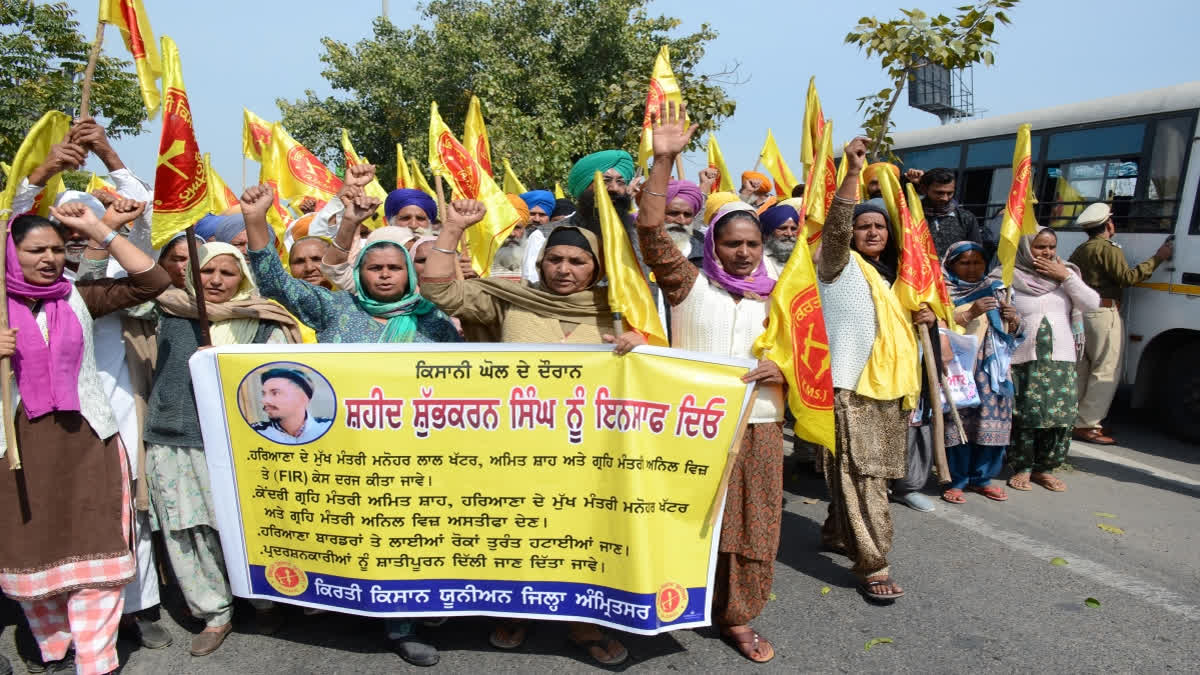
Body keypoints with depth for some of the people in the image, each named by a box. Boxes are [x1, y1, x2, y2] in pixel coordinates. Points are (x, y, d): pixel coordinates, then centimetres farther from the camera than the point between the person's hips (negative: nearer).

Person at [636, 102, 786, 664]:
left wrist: (782, 370, -9)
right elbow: (652, 230, -12)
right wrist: (663, 158, -19)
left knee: (754, 528, 10)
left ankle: (738, 618, 28)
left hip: (758, 425, 3)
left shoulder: (776, 296, 10)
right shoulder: (689, 285, 0)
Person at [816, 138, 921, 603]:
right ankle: (872, 565, -5)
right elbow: (834, 226, -22)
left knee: (870, 472, 14)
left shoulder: (885, 272, 20)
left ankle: (837, 533, 30)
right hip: (850, 386, -8)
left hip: (888, 385, 8)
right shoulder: (839, 264, -2)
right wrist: (853, 171, -28)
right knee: (860, 475, -10)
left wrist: (920, 313, 17)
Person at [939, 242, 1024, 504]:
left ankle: (981, 477, 17)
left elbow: (1012, 333, 20)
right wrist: (971, 313, -18)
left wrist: (1013, 319, -1)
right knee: (958, 421, -8)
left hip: (993, 369, 5)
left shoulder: (995, 289, 17)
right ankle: (956, 480, 3)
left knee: (992, 421, 2)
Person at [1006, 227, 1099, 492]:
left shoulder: (1065, 274, 13)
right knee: (1024, 415, -4)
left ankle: (1044, 468, 14)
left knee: (1061, 415, -1)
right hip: (1023, 359, -3)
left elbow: (1092, 304, 2)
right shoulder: (1011, 278, 1)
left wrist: (1066, 278, -4)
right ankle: (1022, 468, 12)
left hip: (1061, 358, 3)